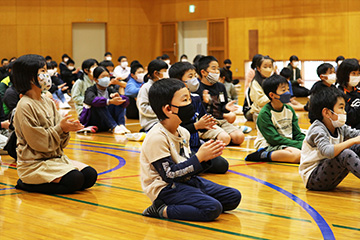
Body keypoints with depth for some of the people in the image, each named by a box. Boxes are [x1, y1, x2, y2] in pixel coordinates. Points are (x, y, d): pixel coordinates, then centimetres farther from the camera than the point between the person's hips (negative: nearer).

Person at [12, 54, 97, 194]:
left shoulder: (49, 102, 11)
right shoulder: (25, 106, -13)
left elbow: (59, 142, 11)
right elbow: (38, 142, -16)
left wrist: (66, 130, -10)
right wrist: (60, 127, -16)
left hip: (56, 158, 8)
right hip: (34, 164, -8)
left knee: (90, 175, -10)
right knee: (75, 180, -25)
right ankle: (26, 183, -7)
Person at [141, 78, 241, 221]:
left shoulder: (183, 133, 9)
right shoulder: (157, 138, -20)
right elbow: (169, 174, -22)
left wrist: (206, 156, -6)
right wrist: (199, 157, -20)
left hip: (185, 181, 10)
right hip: (165, 188, -10)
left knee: (234, 196, 4)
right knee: (213, 208, -26)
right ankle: (163, 210, -14)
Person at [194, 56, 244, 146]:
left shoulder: (221, 86, 15)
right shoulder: (197, 88, -7)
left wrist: (226, 107, -3)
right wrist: (204, 102, -29)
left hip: (221, 121, 7)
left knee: (239, 137, -14)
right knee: (224, 138, -30)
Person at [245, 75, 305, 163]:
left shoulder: (289, 110, 10)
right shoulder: (265, 113, -11)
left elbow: (297, 134, 11)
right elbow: (274, 139, -16)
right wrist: (299, 145, -20)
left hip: (289, 144, 8)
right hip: (269, 146, -8)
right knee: (297, 155, -35)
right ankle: (263, 155, -20)